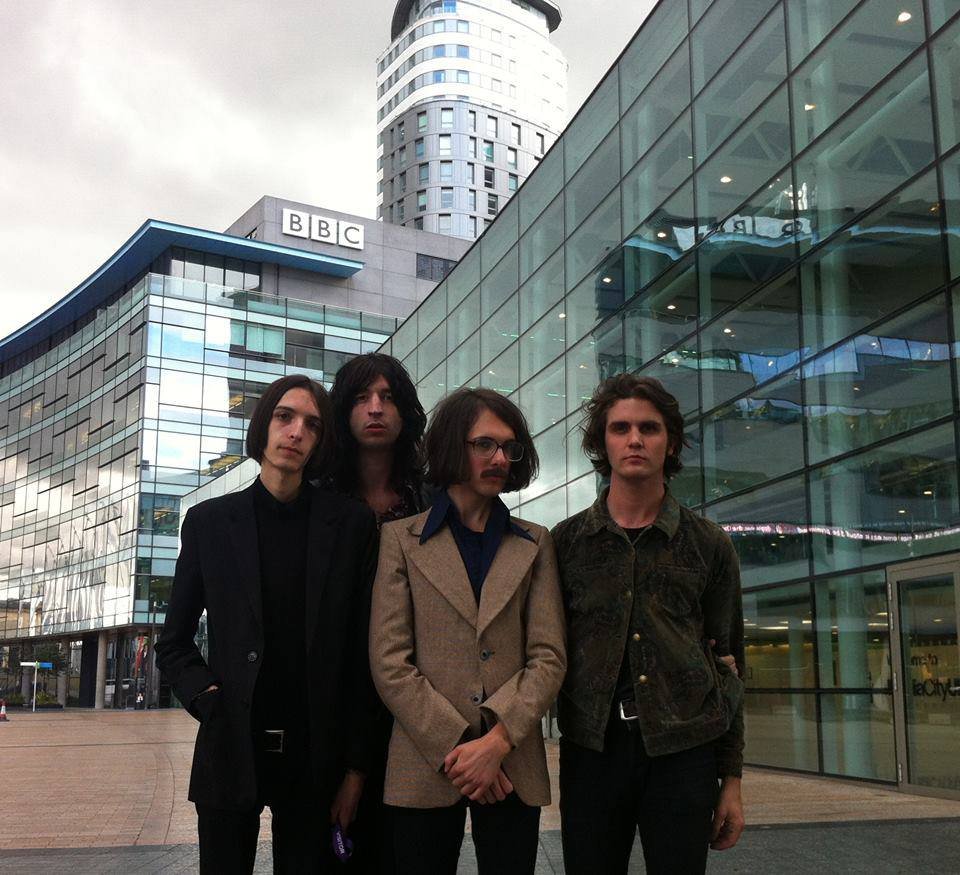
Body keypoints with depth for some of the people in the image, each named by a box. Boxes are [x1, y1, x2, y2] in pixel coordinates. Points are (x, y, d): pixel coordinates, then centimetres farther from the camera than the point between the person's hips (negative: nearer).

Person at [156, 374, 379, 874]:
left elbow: (362, 654, 0)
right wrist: (210, 701, -6)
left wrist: (355, 767, -2)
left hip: (314, 759, 0)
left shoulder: (351, 524, 1)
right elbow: (173, 645, 10)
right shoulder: (209, 521, 4)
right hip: (230, 753, 1)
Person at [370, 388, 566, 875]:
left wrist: (498, 741, -12)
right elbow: (389, 662, -4)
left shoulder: (534, 543, 10)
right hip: (426, 770, -1)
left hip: (512, 770, 2)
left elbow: (548, 657, 1)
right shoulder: (401, 539, 4)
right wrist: (454, 747, -11)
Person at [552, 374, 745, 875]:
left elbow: (726, 666, 7)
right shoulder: (565, 541, 7)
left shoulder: (709, 545, 6)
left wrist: (731, 780, 5)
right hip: (591, 748, 1)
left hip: (684, 746, 0)